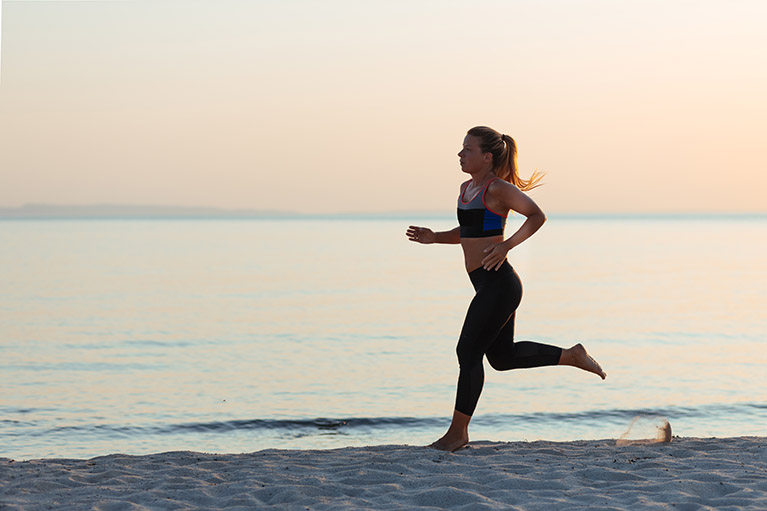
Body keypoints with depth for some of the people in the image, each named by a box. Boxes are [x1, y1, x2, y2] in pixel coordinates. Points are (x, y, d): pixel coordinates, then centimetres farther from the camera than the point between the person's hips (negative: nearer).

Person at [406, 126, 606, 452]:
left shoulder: (498, 189, -13)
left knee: (468, 352, -4)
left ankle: (458, 432, 6)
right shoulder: (467, 188, 14)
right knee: (502, 356, 18)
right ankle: (572, 356, 29)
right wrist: (435, 238, 10)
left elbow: (537, 216, -13)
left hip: (498, 284, -10)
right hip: (489, 286, 10)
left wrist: (506, 245, -21)